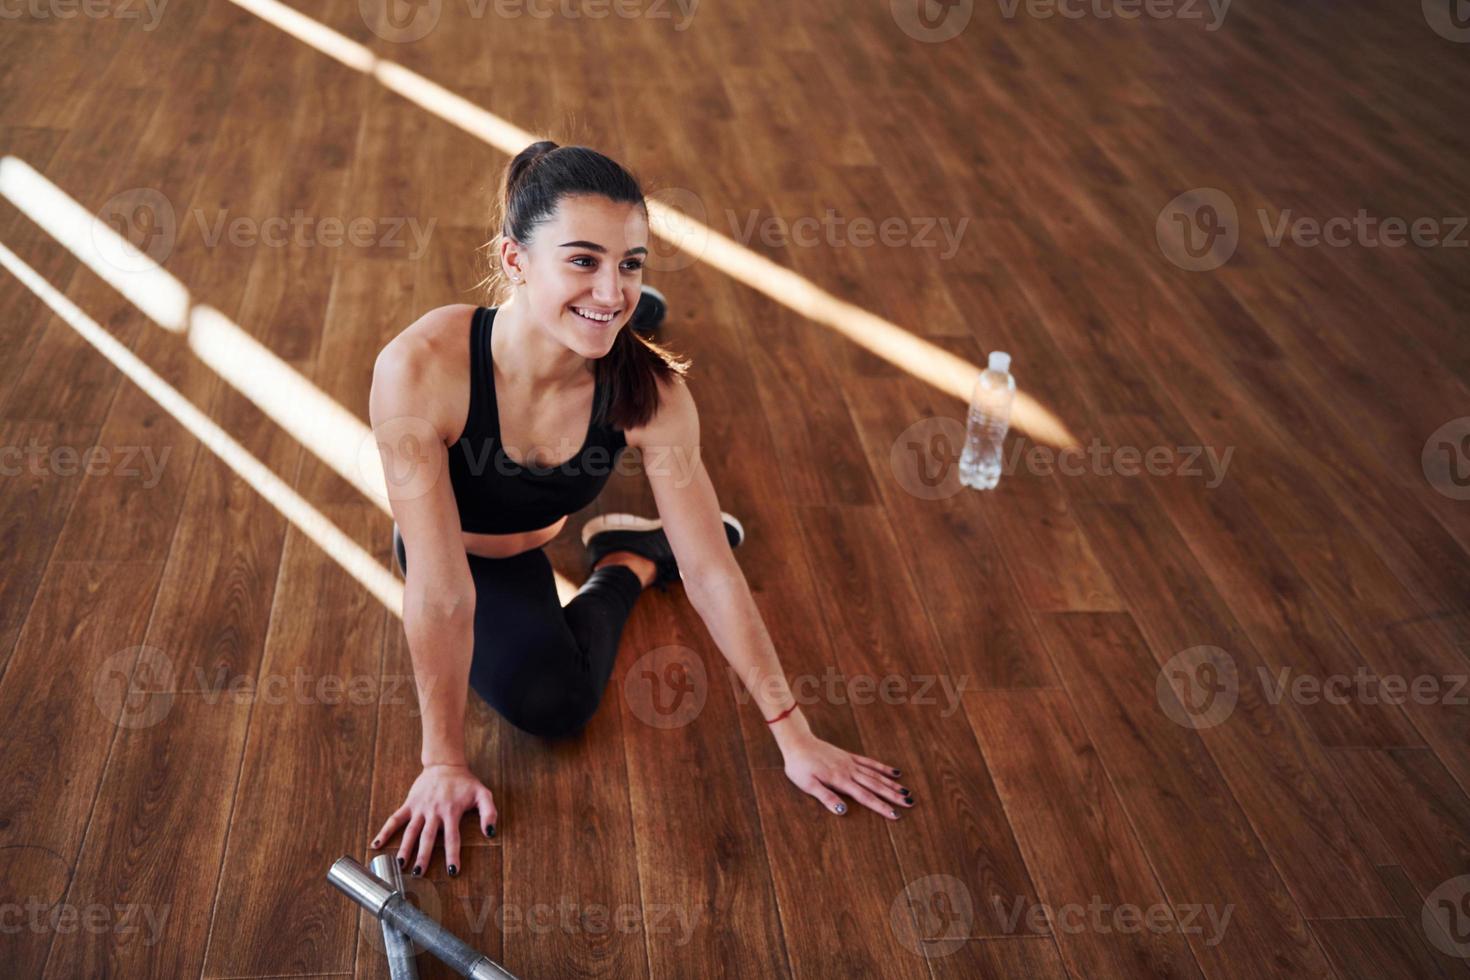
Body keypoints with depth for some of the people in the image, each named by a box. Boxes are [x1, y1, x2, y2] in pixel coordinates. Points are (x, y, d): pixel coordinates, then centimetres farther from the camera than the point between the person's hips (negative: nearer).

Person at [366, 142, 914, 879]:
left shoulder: (649, 392, -35)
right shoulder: (420, 369, -44)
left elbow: (712, 574, -26)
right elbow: (442, 588, -39)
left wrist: (795, 735, -22)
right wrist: (443, 762, -30)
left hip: (537, 537, 2)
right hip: (462, 551, -2)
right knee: (547, 701, -13)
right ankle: (631, 562, 14)